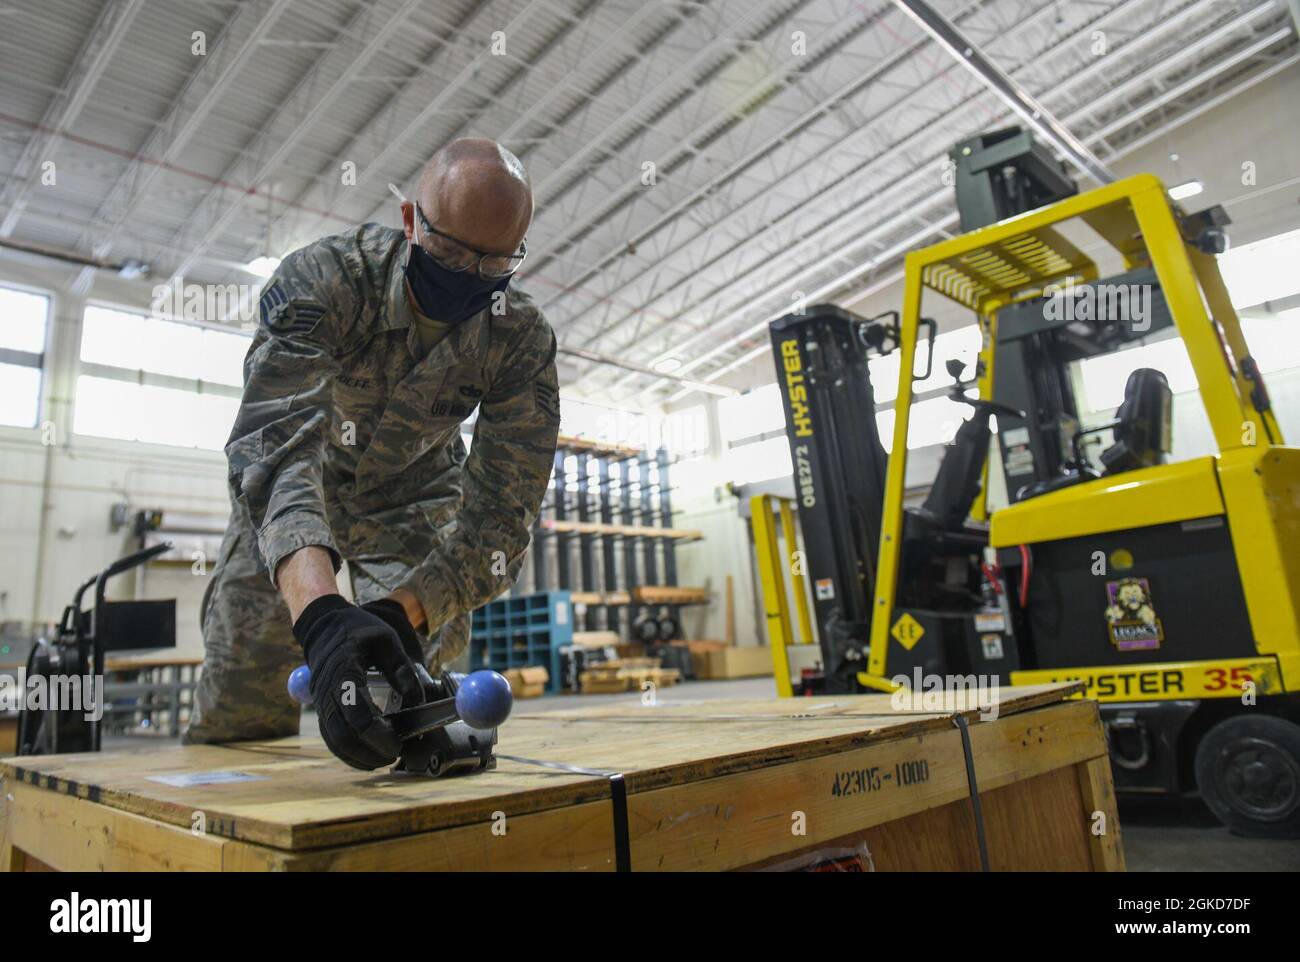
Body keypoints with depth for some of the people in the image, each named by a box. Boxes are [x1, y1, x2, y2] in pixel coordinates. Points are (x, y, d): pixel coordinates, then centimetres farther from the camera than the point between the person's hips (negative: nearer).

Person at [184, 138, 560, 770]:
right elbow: (277, 446, -49)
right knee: (239, 706, -3)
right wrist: (320, 615, -67)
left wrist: (401, 612, -48)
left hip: (414, 497, 1)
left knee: (412, 684, -8)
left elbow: (500, 512, -30)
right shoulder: (322, 278, -34)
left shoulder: (522, 339, -27)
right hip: (292, 494, -1)